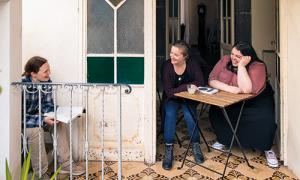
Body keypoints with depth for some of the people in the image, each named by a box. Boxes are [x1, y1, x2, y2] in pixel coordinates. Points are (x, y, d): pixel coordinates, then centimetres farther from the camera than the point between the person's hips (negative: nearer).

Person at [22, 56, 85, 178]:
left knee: (61, 124, -10)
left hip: (37, 116, 7)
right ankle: (41, 174, -17)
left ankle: (65, 164, -2)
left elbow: (48, 104, -2)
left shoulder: (46, 82, -10)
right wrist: (43, 119, -37)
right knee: (36, 130, -33)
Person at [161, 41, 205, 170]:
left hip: (188, 98, 1)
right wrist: (187, 86, -26)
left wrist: (179, 88, -26)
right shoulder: (166, 66, -17)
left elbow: (200, 83, -20)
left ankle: (196, 145, -7)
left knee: (189, 115, -28)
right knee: (170, 114, -31)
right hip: (171, 99, 0)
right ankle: (168, 149, -21)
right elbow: (169, 92, -20)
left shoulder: (192, 65, -12)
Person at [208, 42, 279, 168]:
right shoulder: (225, 60, -9)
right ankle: (224, 139, 8)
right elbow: (212, 80, -14)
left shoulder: (257, 66, -24)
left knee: (265, 120, -28)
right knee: (216, 111, -19)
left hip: (257, 100, -4)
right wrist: (228, 88, -30)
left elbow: (247, 89, -38)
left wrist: (241, 66, -35)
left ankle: (267, 149, 2)